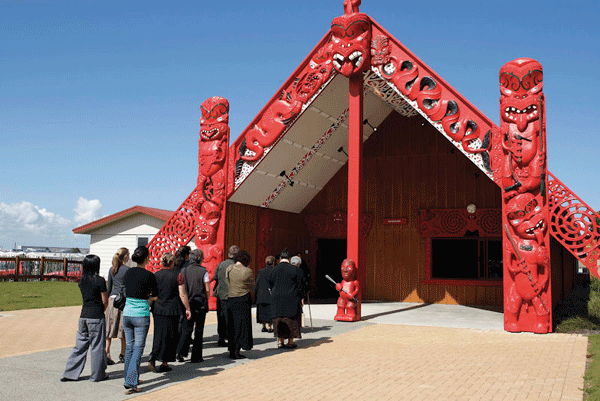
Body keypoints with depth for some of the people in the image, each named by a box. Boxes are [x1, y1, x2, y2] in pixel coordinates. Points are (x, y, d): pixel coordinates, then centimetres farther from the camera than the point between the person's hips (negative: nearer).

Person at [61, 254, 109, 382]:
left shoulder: (82, 280, 6)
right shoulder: (100, 280, -12)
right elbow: (105, 301, -7)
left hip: (83, 315, 6)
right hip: (97, 317, -6)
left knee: (80, 345, 14)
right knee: (97, 346, 5)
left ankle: (70, 373, 16)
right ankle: (98, 374, 16)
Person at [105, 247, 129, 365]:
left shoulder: (112, 269, 10)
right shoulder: (127, 269, -7)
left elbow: (109, 288, 14)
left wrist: (106, 301, 21)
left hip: (112, 298, 5)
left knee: (109, 327, 6)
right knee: (123, 328, 4)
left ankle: (106, 353, 0)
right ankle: (123, 354, 12)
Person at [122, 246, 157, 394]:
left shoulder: (128, 272, 5)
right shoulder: (149, 275, -11)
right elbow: (155, 297, -4)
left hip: (127, 313, 5)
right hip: (141, 315, -5)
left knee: (129, 347, 16)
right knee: (138, 349, 0)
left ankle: (129, 378, 26)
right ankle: (131, 383, -4)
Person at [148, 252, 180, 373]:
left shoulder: (156, 275, 1)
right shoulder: (177, 276, -7)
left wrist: (149, 306, 18)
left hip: (157, 309, 3)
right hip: (172, 310, -3)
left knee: (158, 335, 12)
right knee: (169, 336, 8)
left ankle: (152, 359, -6)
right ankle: (164, 364, 12)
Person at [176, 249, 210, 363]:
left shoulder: (183, 271, 1)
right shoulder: (203, 271, -9)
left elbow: (182, 292, -3)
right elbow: (207, 290, -7)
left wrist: (187, 308, -1)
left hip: (188, 303, 3)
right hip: (200, 304, -3)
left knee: (187, 329, 12)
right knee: (199, 331, 6)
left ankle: (181, 351, -3)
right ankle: (196, 357, 11)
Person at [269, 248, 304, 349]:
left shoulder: (273, 270, 0)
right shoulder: (295, 269, -8)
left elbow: (270, 285, 10)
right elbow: (300, 285, -6)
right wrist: (300, 298, 3)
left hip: (276, 299, 3)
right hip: (291, 299, -3)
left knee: (279, 319, 10)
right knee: (291, 319, 9)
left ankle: (280, 342, 10)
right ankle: (290, 341, 12)